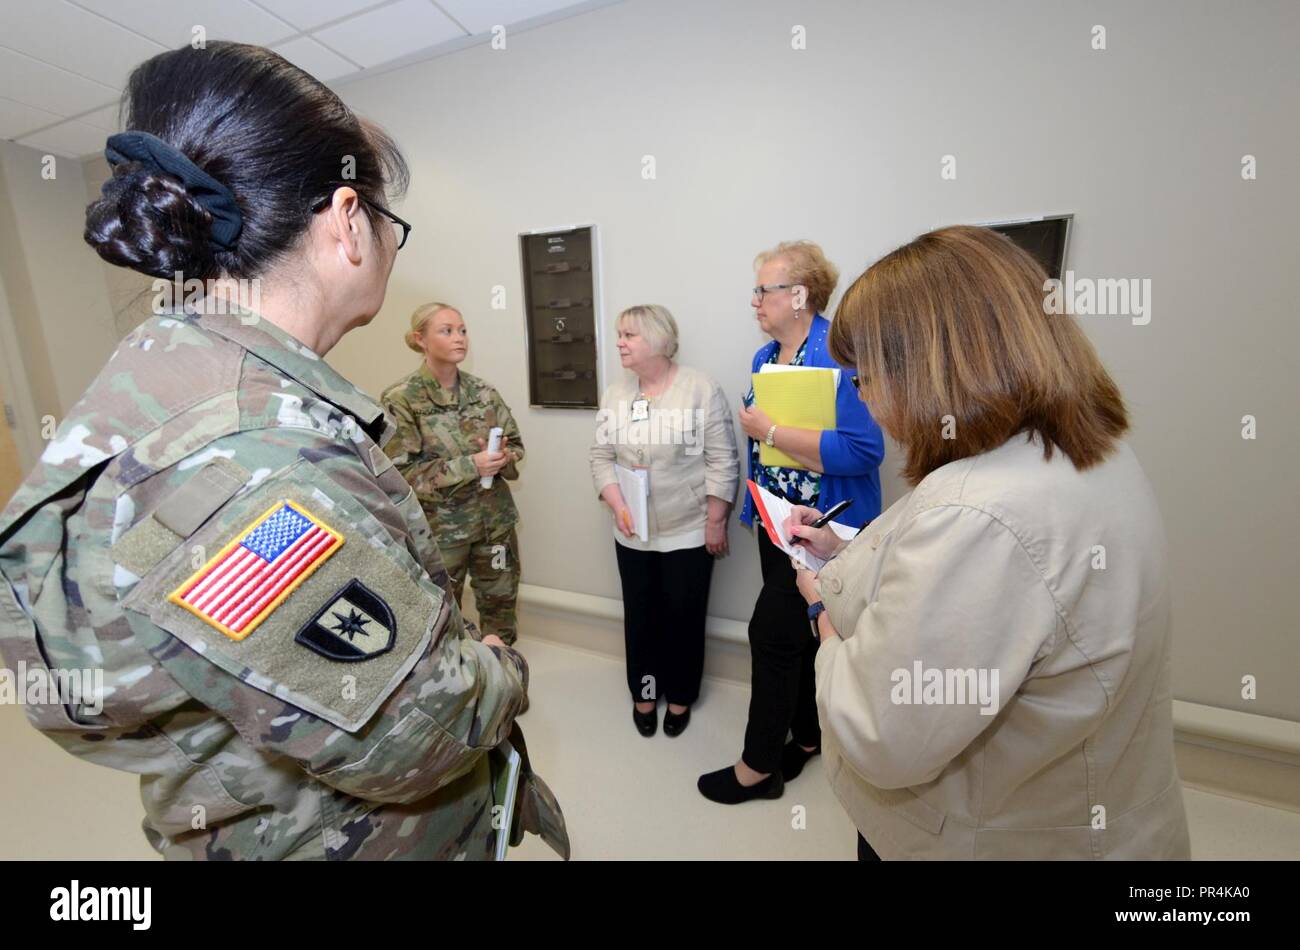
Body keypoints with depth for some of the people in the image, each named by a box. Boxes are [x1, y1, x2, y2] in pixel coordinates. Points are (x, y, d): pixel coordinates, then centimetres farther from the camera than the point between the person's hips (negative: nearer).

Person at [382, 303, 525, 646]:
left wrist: (503, 458, -14)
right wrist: (469, 466, -21)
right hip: (440, 526, -4)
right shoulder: (401, 399, -11)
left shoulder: (483, 391, 1)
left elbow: (516, 444, 9)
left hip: (495, 518, 4)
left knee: (500, 603, 16)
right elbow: (400, 473, -15)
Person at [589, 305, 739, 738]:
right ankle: (644, 693, 36)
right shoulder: (614, 394, 5)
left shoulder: (701, 389, -10)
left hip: (689, 532, -4)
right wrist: (617, 506, -7)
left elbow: (722, 462, -10)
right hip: (632, 534, 4)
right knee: (640, 615, 14)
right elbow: (601, 457, 6)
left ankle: (680, 696, 33)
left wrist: (716, 523, -11)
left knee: (684, 617, 10)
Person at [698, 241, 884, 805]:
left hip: (825, 525, -8)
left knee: (773, 632, -3)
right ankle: (807, 735, 39)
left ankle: (759, 767, 17)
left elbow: (863, 449, -28)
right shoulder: (765, 357, 8)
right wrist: (753, 491, 15)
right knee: (799, 631, 18)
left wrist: (769, 431, -23)